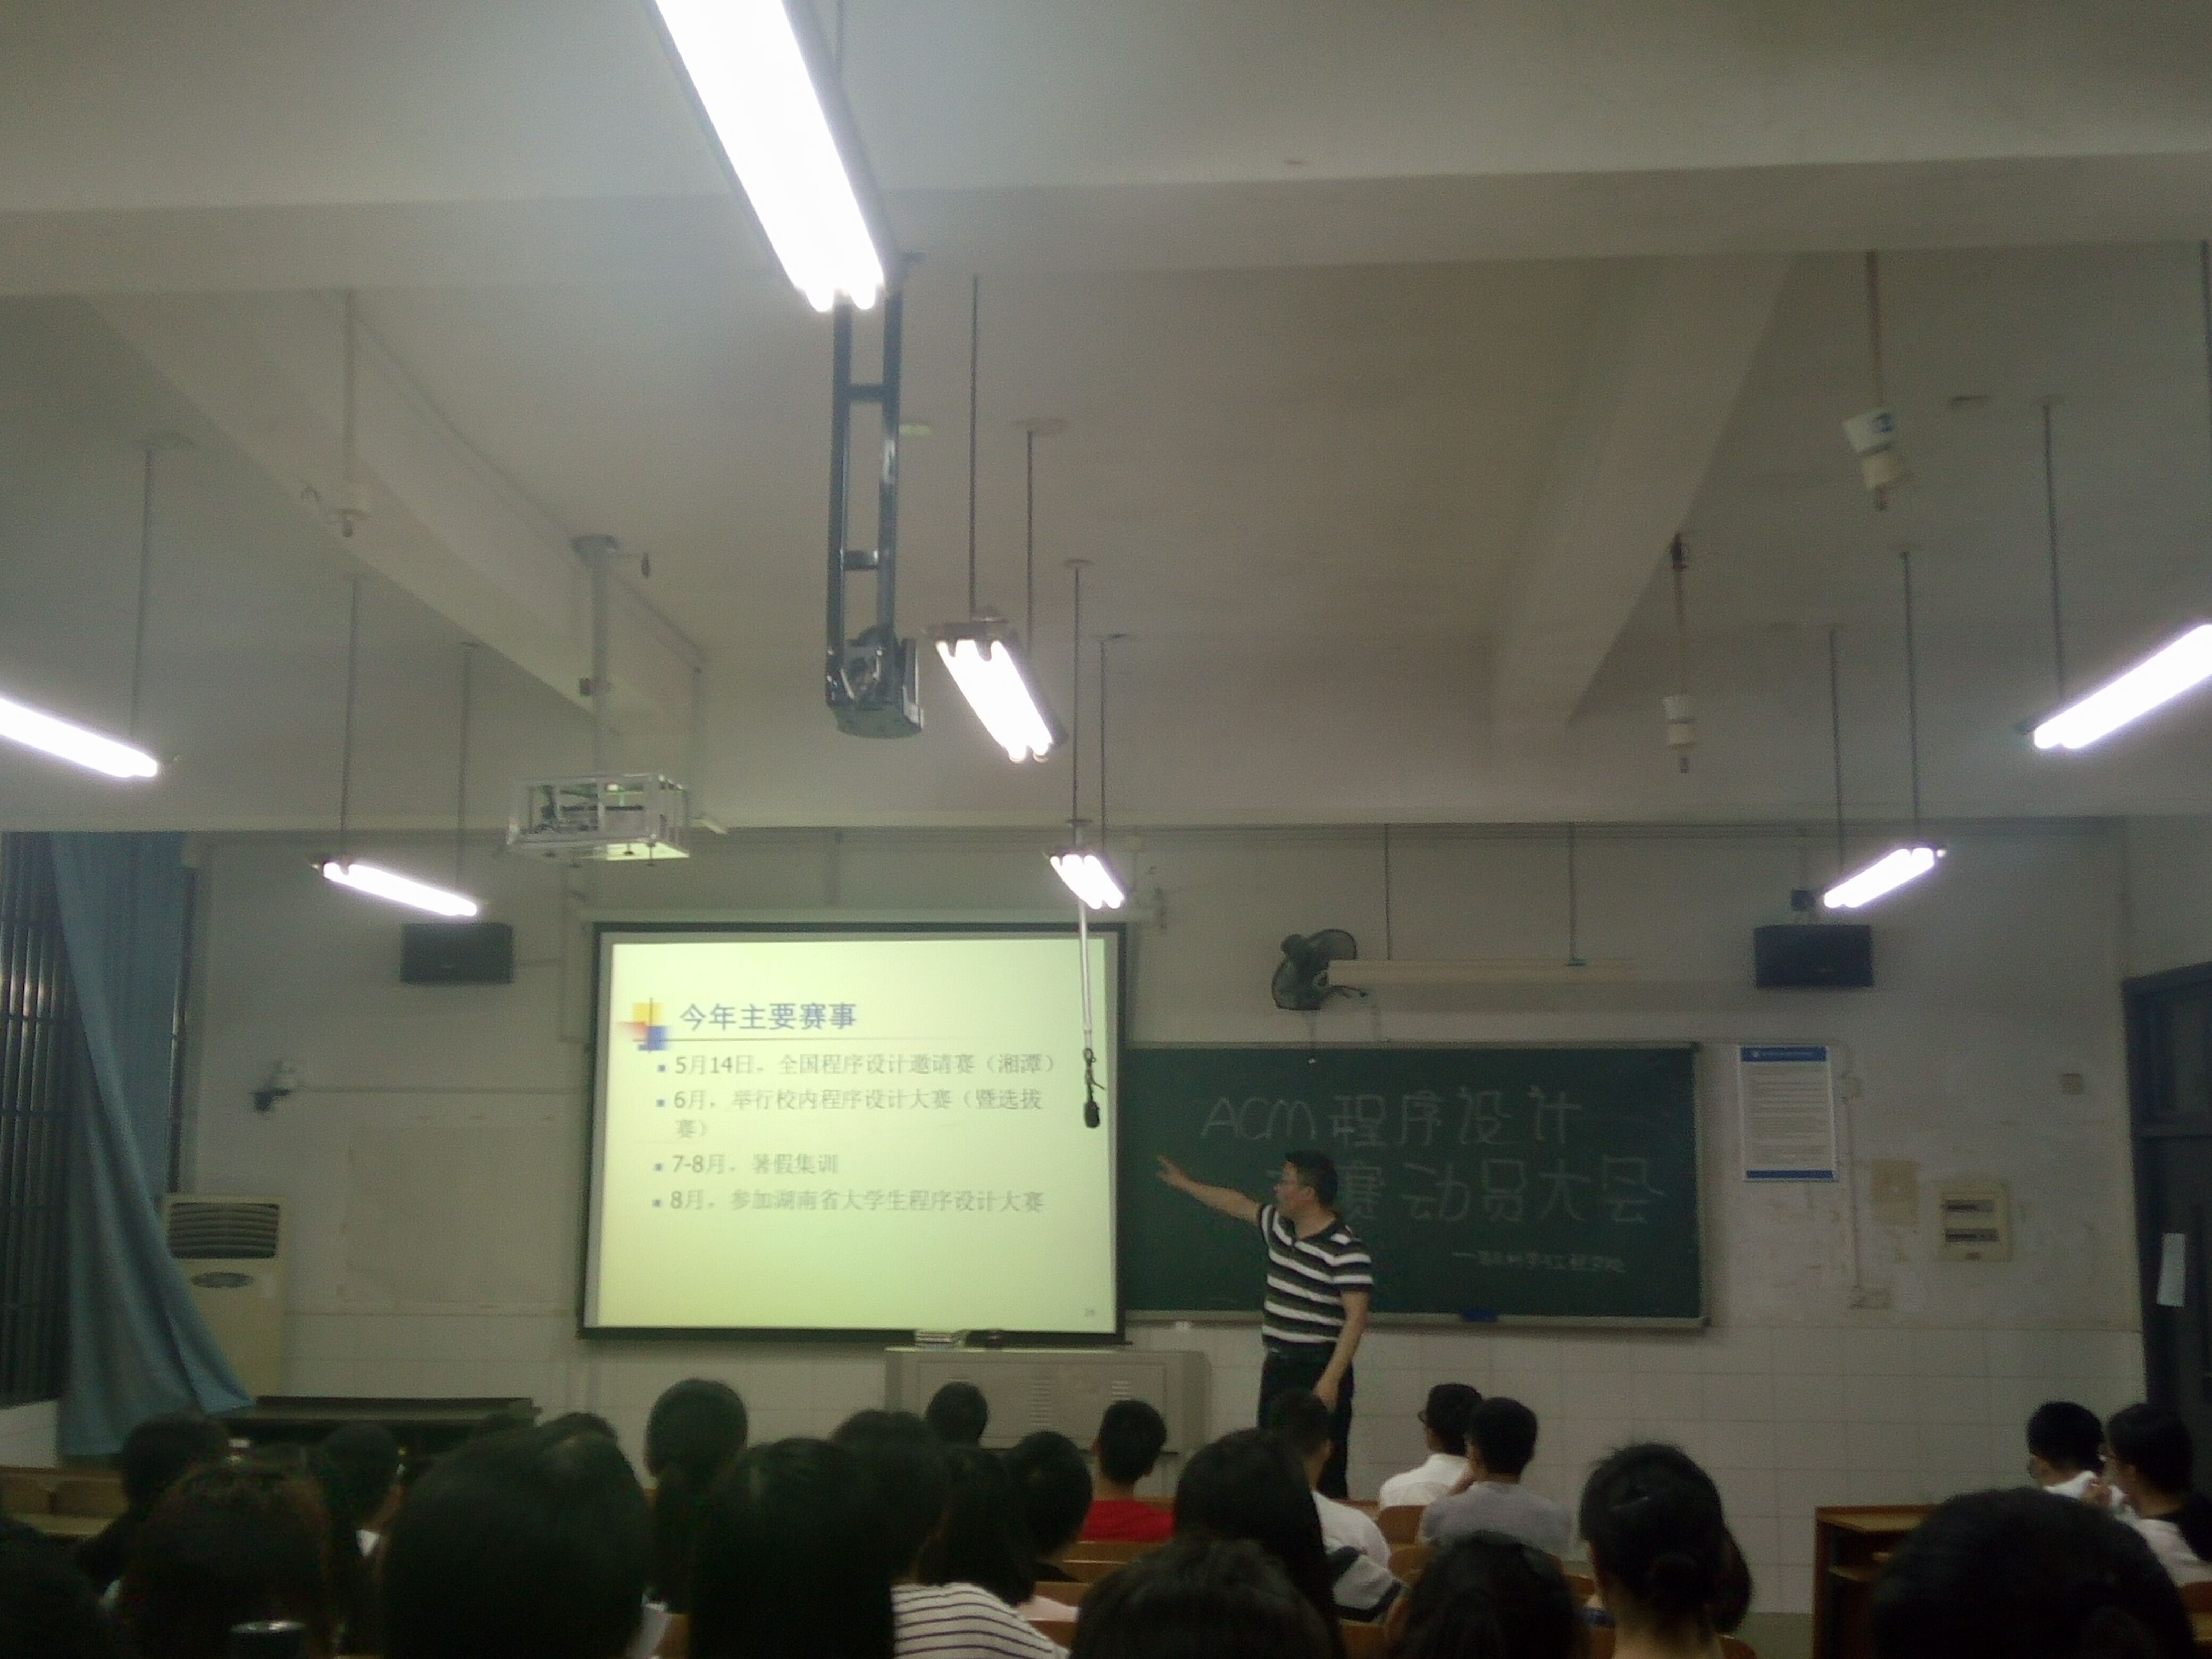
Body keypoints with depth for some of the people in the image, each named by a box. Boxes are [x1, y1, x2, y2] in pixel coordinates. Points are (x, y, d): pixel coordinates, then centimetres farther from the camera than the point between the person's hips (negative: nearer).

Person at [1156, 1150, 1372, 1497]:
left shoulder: (1347, 1252, -17)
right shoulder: (1279, 1226, 9)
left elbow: (1356, 1318, -20)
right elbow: (1241, 1205, 27)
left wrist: (1331, 1380, -26)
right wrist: (1186, 1184, 35)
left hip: (1318, 1373, -8)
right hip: (1278, 1366, 8)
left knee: (1323, 1474, -7)